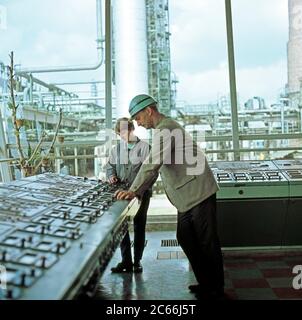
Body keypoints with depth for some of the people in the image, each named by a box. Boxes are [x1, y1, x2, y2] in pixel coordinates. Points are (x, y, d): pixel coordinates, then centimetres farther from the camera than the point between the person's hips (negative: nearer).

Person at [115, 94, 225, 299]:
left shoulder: (165, 128, -15)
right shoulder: (164, 128, 17)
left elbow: (153, 163, -25)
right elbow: (156, 165, 21)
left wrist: (134, 190, -24)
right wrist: (137, 190, 17)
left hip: (198, 193, -10)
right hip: (187, 198, 10)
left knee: (207, 243, 0)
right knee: (185, 239, 14)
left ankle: (216, 290, 14)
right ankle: (205, 284, 26)